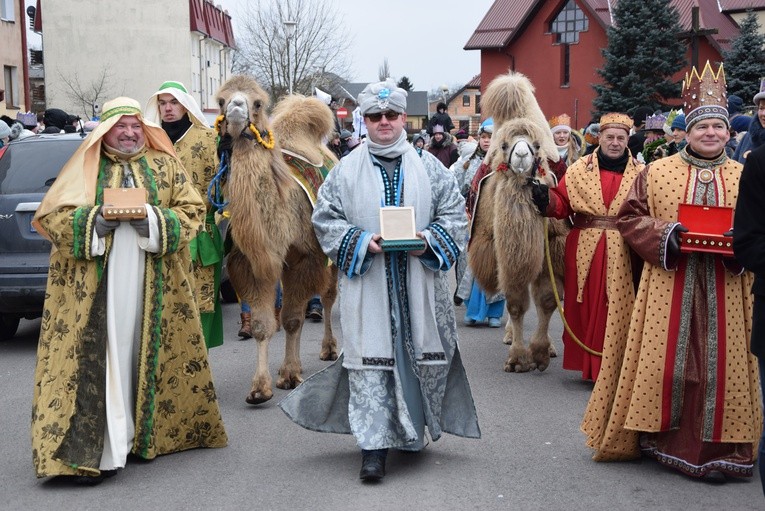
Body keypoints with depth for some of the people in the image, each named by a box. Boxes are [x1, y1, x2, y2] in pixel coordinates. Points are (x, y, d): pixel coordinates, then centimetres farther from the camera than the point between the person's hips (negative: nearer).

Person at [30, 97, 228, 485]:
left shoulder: (165, 165, 10)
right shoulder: (84, 167, 7)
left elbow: (192, 211, 6)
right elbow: (50, 216, 3)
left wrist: (155, 220, -12)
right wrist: (93, 221, -14)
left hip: (153, 287, 2)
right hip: (95, 286, -2)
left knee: (149, 354, 7)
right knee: (99, 359, -6)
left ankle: (149, 433, 22)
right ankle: (96, 449, -3)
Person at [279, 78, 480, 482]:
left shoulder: (428, 167, 7)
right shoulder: (347, 170, 4)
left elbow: (454, 213, 7)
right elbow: (325, 219, 2)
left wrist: (429, 240, -11)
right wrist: (363, 241, -12)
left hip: (418, 281, 2)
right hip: (367, 282, -1)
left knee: (418, 352, 8)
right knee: (369, 358, -5)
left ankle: (412, 432, 27)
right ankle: (374, 445, -3)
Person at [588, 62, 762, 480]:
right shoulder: (656, 172, 5)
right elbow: (630, 218, 4)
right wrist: (664, 234, -13)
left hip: (724, 290, 1)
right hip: (669, 285, -1)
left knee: (718, 363, 2)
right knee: (666, 360, 2)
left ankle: (715, 448, 10)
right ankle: (661, 437, 18)